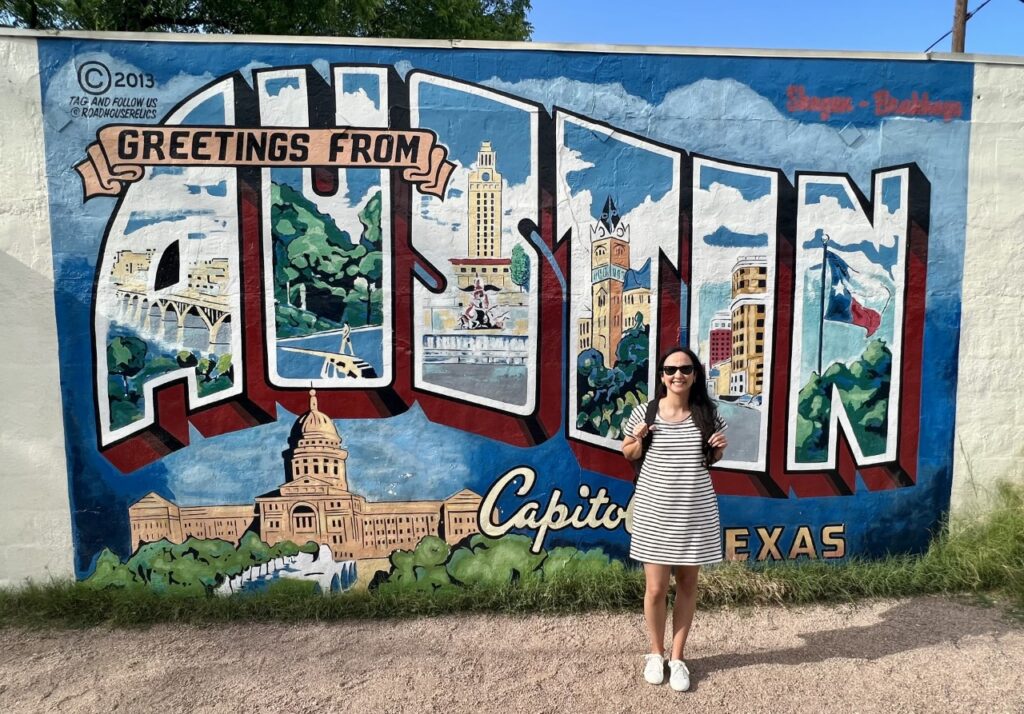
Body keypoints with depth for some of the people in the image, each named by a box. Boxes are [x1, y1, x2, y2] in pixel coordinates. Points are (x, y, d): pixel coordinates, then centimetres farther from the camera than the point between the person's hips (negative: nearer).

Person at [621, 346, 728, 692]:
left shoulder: (707, 414, -2)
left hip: (695, 511, 2)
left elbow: (710, 460, 12)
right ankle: (656, 653, 31)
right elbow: (628, 453, 7)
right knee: (656, 589, 5)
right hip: (654, 510, -1)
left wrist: (720, 448, -9)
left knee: (687, 585, 13)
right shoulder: (644, 412, -7)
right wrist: (638, 438, -14)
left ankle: (677, 658, 31)